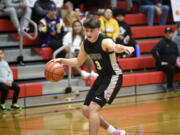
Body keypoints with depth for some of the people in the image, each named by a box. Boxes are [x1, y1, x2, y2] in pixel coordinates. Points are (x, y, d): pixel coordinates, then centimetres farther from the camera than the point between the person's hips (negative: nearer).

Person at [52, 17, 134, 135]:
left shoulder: (105, 42, -24)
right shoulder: (85, 44, -1)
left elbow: (115, 47, -49)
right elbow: (79, 62, 16)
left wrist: (124, 48, -72)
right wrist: (62, 61, 2)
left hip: (113, 76, -9)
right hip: (102, 77, 9)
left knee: (93, 108, -20)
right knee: (86, 110, 9)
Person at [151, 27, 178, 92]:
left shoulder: (174, 44, 17)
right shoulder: (162, 42, -6)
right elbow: (153, 51, -21)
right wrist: (160, 62, -21)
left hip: (173, 64, 7)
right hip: (163, 65, -7)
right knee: (171, 69, -37)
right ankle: (170, 86, -22)